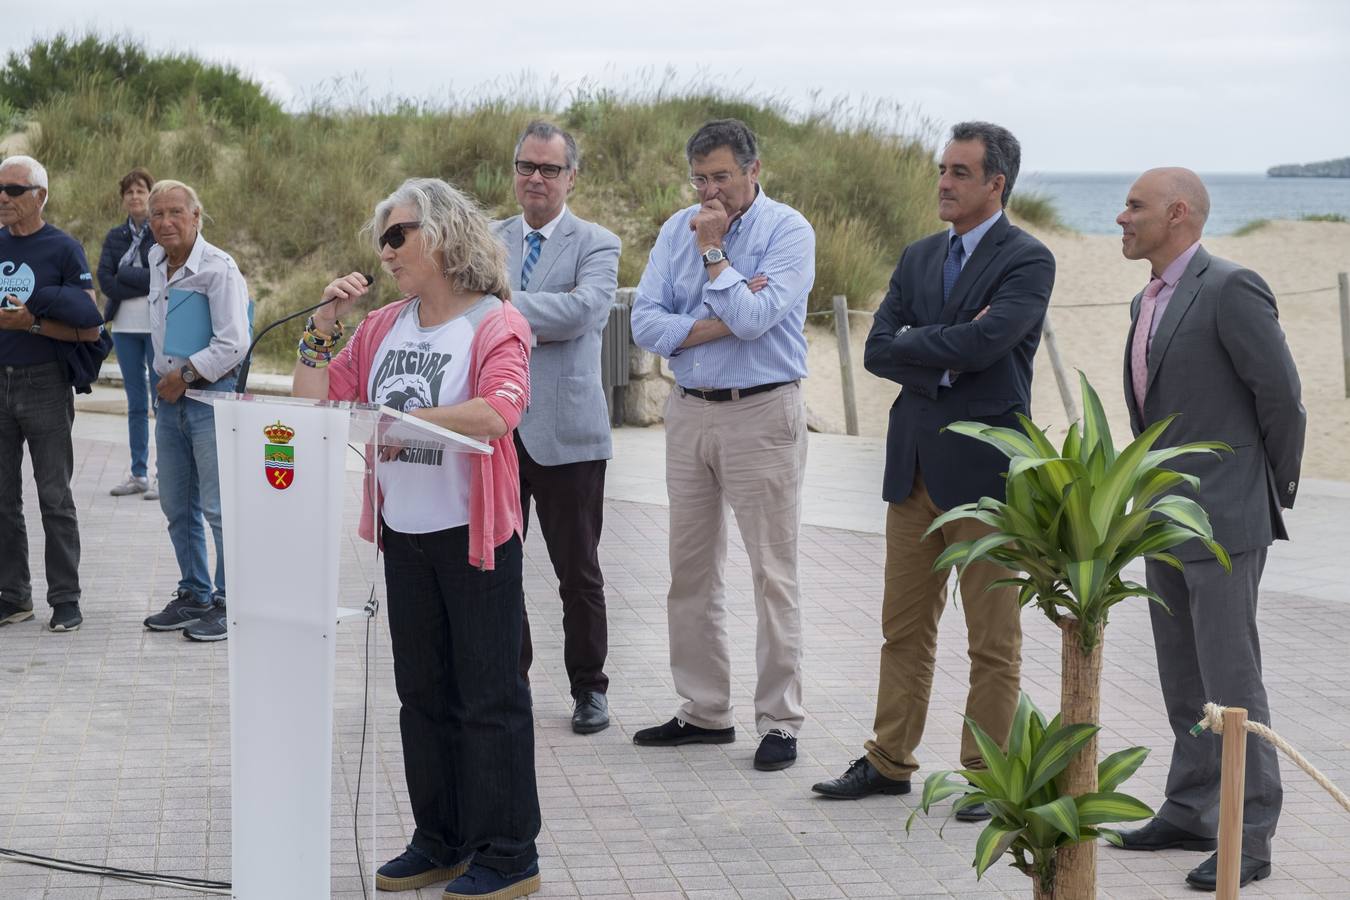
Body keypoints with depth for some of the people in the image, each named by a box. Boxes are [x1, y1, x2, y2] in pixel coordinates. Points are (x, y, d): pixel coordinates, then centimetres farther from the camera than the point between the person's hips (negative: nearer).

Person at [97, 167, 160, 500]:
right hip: (125, 327, 5)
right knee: (136, 404, 10)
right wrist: (146, 283, -11)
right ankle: (139, 474, 16)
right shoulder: (115, 237, 11)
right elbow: (104, 280, -1)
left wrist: (125, 276, -10)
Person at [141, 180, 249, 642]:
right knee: (176, 507, 14)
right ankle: (193, 596, 25)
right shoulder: (156, 260, 10)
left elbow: (233, 343, -20)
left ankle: (228, 604, 1)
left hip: (212, 396, -8)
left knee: (219, 508, -6)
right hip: (169, 396, 8)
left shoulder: (219, 268, -15)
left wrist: (186, 373, -14)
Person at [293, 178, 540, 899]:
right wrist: (326, 323, 1)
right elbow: (312, 400, 10)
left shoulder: (496, 323, -9)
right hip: (405, 534, 7)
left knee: (489, 693, -1)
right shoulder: (383, 327, 10)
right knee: (422, 691, 14)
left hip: (474, 534, -7)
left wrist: (408, 420, -28)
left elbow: (500, 409, -28)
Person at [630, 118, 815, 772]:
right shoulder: (677, 231, 8)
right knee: (690, 570, 10)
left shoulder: (787, 231, -6)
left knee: (773, 572, -3)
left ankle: (780, 721, 2)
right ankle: (704, 712, 19)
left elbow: (755, 318, -19)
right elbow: (646, 324, -1)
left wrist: (713, 252, -11)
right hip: (689, 412, 6)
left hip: (762, 416, -6)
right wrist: (718, 324, -12)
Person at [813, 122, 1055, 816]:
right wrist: (945, 359, -11)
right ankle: (890, 760, 22)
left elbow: (980, 344, -22)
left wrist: (912, 347, -8)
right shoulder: (920, 257, 13)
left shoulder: (1027, 261, -8)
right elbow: (877, 350, 3)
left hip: (985, 466, -6)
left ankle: (986, 774, 12)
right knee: (905, 626, 13)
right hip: (915, 465, 6)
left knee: (993, 640, 3)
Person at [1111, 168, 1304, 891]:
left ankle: (1248, 836, -1)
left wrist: (1276, 488, -2)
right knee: (1183, 677, 14)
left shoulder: (1231, 289, -14)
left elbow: (1280, 393, -13)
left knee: (1230, 677, -6)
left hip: (1224, 518, -9)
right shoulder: (1149, 301, 14)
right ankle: (1191, 812, 24)